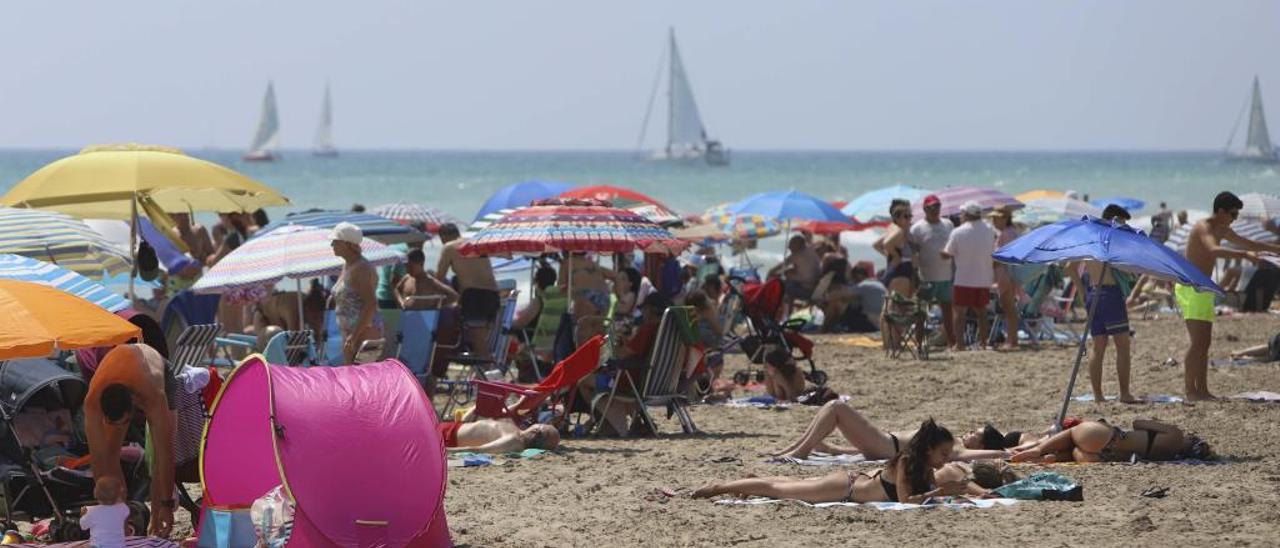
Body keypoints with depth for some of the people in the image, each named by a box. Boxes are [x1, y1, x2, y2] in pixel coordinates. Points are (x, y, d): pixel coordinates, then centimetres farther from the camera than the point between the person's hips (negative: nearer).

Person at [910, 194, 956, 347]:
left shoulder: (948, 225, 10)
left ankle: (952, 342, 17)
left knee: (948, 311, 10)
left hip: (946, 276, 5)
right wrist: (915, 275, -15)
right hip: (926, 277, -5)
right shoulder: (917, 228, -5)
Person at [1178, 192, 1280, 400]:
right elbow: (1214, 250, -35)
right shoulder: (1203, 228, -15)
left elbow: (1244, 242, 31)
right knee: (1198, 342, -15)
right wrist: (1245, 255, -42)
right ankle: (1190, 390, -15)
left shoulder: (1221, 230, 16)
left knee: (1205, 342, 8)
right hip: (1191, 289, -10)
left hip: (1203, 289, 10)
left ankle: (1202, 390, 9)